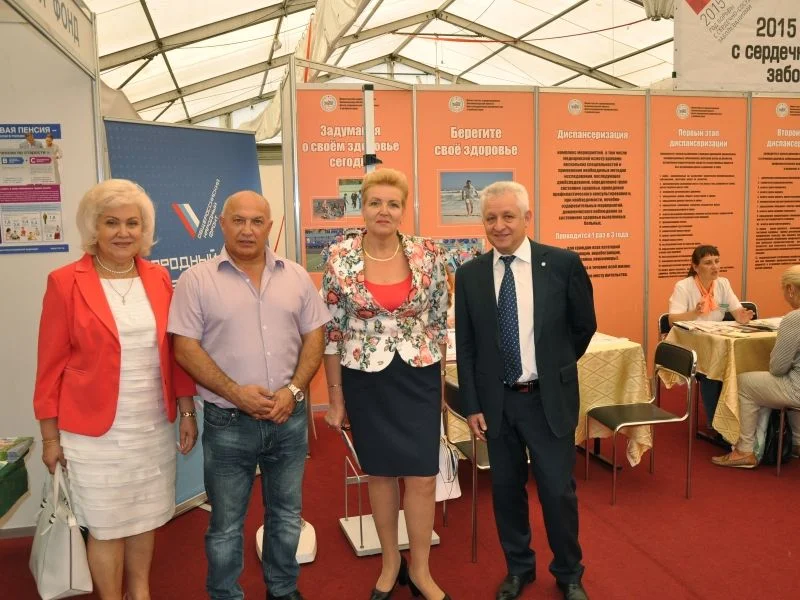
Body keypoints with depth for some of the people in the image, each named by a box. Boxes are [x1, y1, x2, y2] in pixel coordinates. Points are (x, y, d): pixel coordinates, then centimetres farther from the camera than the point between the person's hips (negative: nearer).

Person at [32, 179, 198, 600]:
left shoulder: (158, 278, 3)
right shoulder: (65, 282, -9)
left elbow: (175, 352, 7)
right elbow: (51, 365, -6)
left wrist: (187, 412, 7)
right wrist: (50, 436, -3)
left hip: (154, 426, 4)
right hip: (95, 432, -4)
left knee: (145, 518, 18)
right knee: (106, 526, 10)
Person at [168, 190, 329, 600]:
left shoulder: (296, 276, 4)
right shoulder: (197, 279, -5)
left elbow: (314, 337, 5)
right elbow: (185, 348, -8)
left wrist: (293, 390, -9)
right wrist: (234, 392, -17)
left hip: (289, 419, 3)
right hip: (227, 422, -3)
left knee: (286, 515, 18)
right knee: (225, 525, 12)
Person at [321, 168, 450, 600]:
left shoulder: (429, 254, -4)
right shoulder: (339, 259, -7)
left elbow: (440, 321, 3)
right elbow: (331, 331, -2)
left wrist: (441, 381, 6)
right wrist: (335, 395, 0)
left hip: (419, 378, 0)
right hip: (365, 381, 0)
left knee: (423, 476, 4)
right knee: (379, 472, 14)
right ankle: (390, 561, 35)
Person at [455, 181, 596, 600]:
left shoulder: (563, 263, -7)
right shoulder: (469, 274, -1)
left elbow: (584, 327, 5)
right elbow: (465, 345, 2)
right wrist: (472, 405, -1)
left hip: (549, 398, -2)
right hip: (496, 400, 2)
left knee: (558, 490, 7)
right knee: (506, 489, 13)